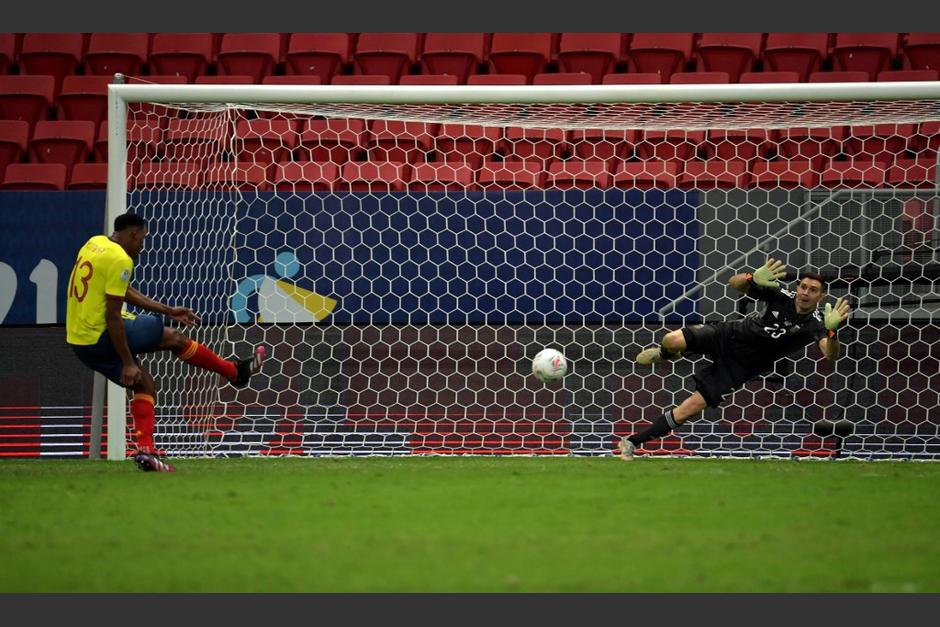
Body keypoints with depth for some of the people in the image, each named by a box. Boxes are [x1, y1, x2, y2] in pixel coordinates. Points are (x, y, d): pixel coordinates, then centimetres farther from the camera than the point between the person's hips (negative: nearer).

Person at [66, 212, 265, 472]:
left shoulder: (95, 244, 12)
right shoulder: (119, 260, -18)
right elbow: (112, 316, -20)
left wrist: (169, 311, 26)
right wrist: (128, 363, -16)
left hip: (78, 340, 9)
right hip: (100, 338, -9)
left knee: (145, 385, 15)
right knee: (173, 337, 6)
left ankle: (145, 450, 6)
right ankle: (236, 372, 20)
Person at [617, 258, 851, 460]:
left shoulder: (816, 323, -21)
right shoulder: (782, 296, -15)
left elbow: (831, 354, -39)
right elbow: (734, 283, -16)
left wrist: (832, 331, -61)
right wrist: (753, 278, -40)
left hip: (740, 366, -1)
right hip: (730, 335, 1)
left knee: (691, 409, -8)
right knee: (671, 341, -19)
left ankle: (633, 441, 5)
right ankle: (666, 354, 23)